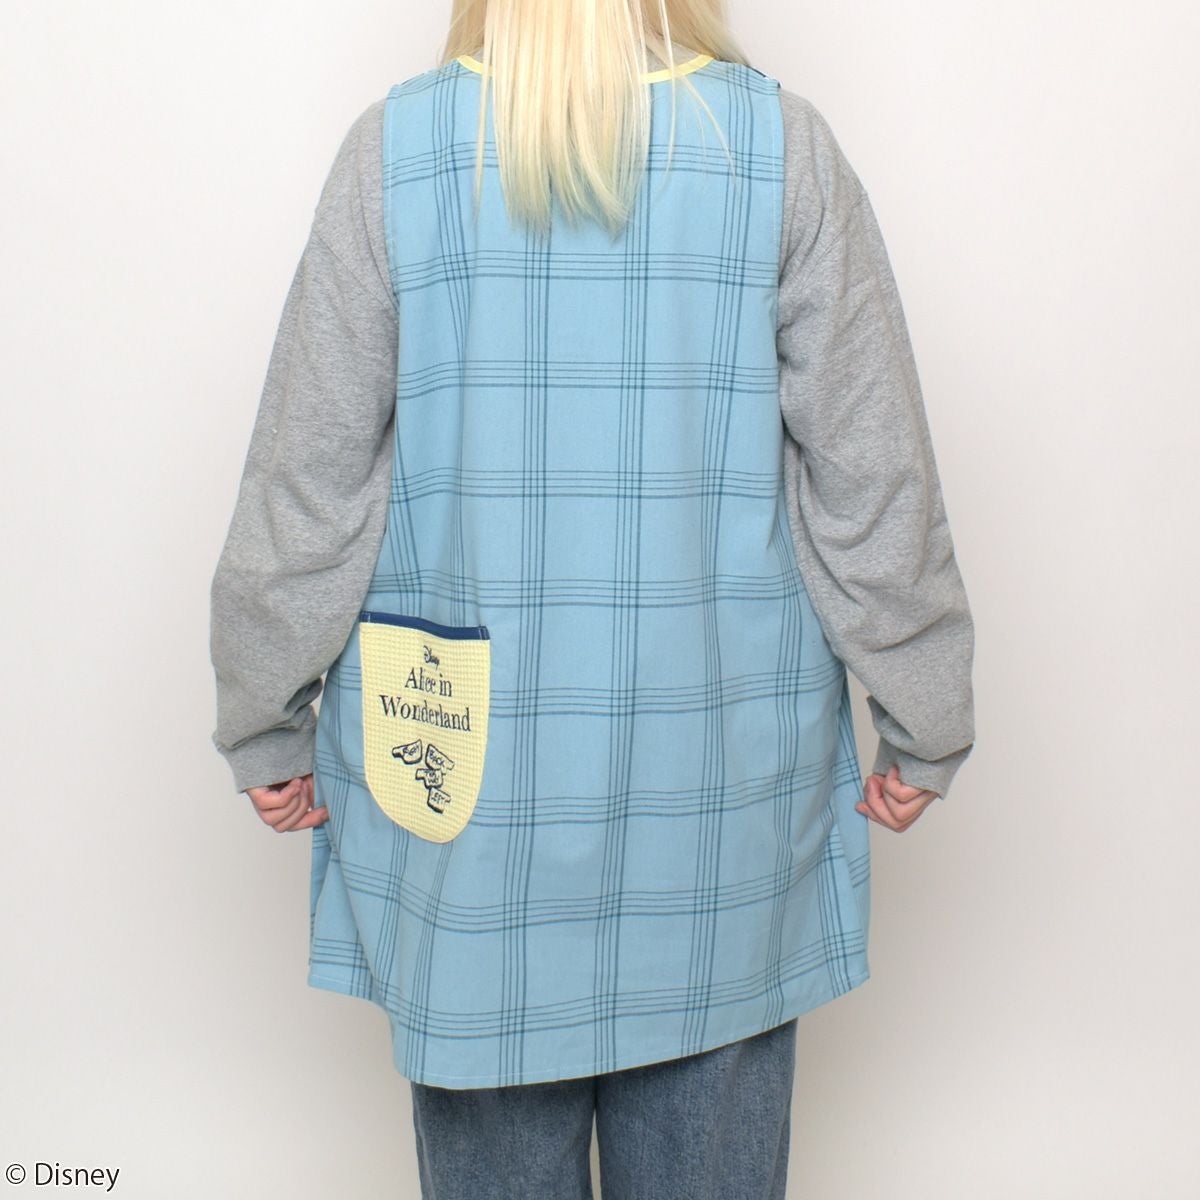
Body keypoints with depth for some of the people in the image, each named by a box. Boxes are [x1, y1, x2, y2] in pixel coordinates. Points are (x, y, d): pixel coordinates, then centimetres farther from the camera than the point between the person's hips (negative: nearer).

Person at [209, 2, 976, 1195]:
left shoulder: (395, 148, -4)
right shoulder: (782, 145, -3)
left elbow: (306, 480, -3)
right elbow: (875, 478, -2)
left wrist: (266, 725, 9)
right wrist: (925, 725, 9)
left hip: (469, 749, 0)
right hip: (724, 777, 1)